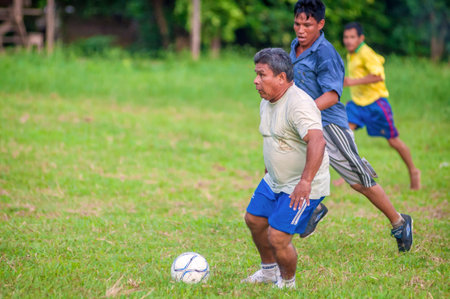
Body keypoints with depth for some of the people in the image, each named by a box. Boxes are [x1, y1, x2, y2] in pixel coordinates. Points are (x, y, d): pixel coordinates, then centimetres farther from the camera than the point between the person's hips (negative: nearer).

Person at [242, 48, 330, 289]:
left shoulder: (298, 104, -26)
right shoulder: (266, 102, 6)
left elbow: (317, 141, -39)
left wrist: (305, 182, -45)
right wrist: (269, 173, 30)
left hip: (302, 188, -10)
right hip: (274, 181, 10)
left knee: (277, 238, -12)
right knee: (254, 220, 18)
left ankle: (287, 283, 15)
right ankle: (269, 271, 40)